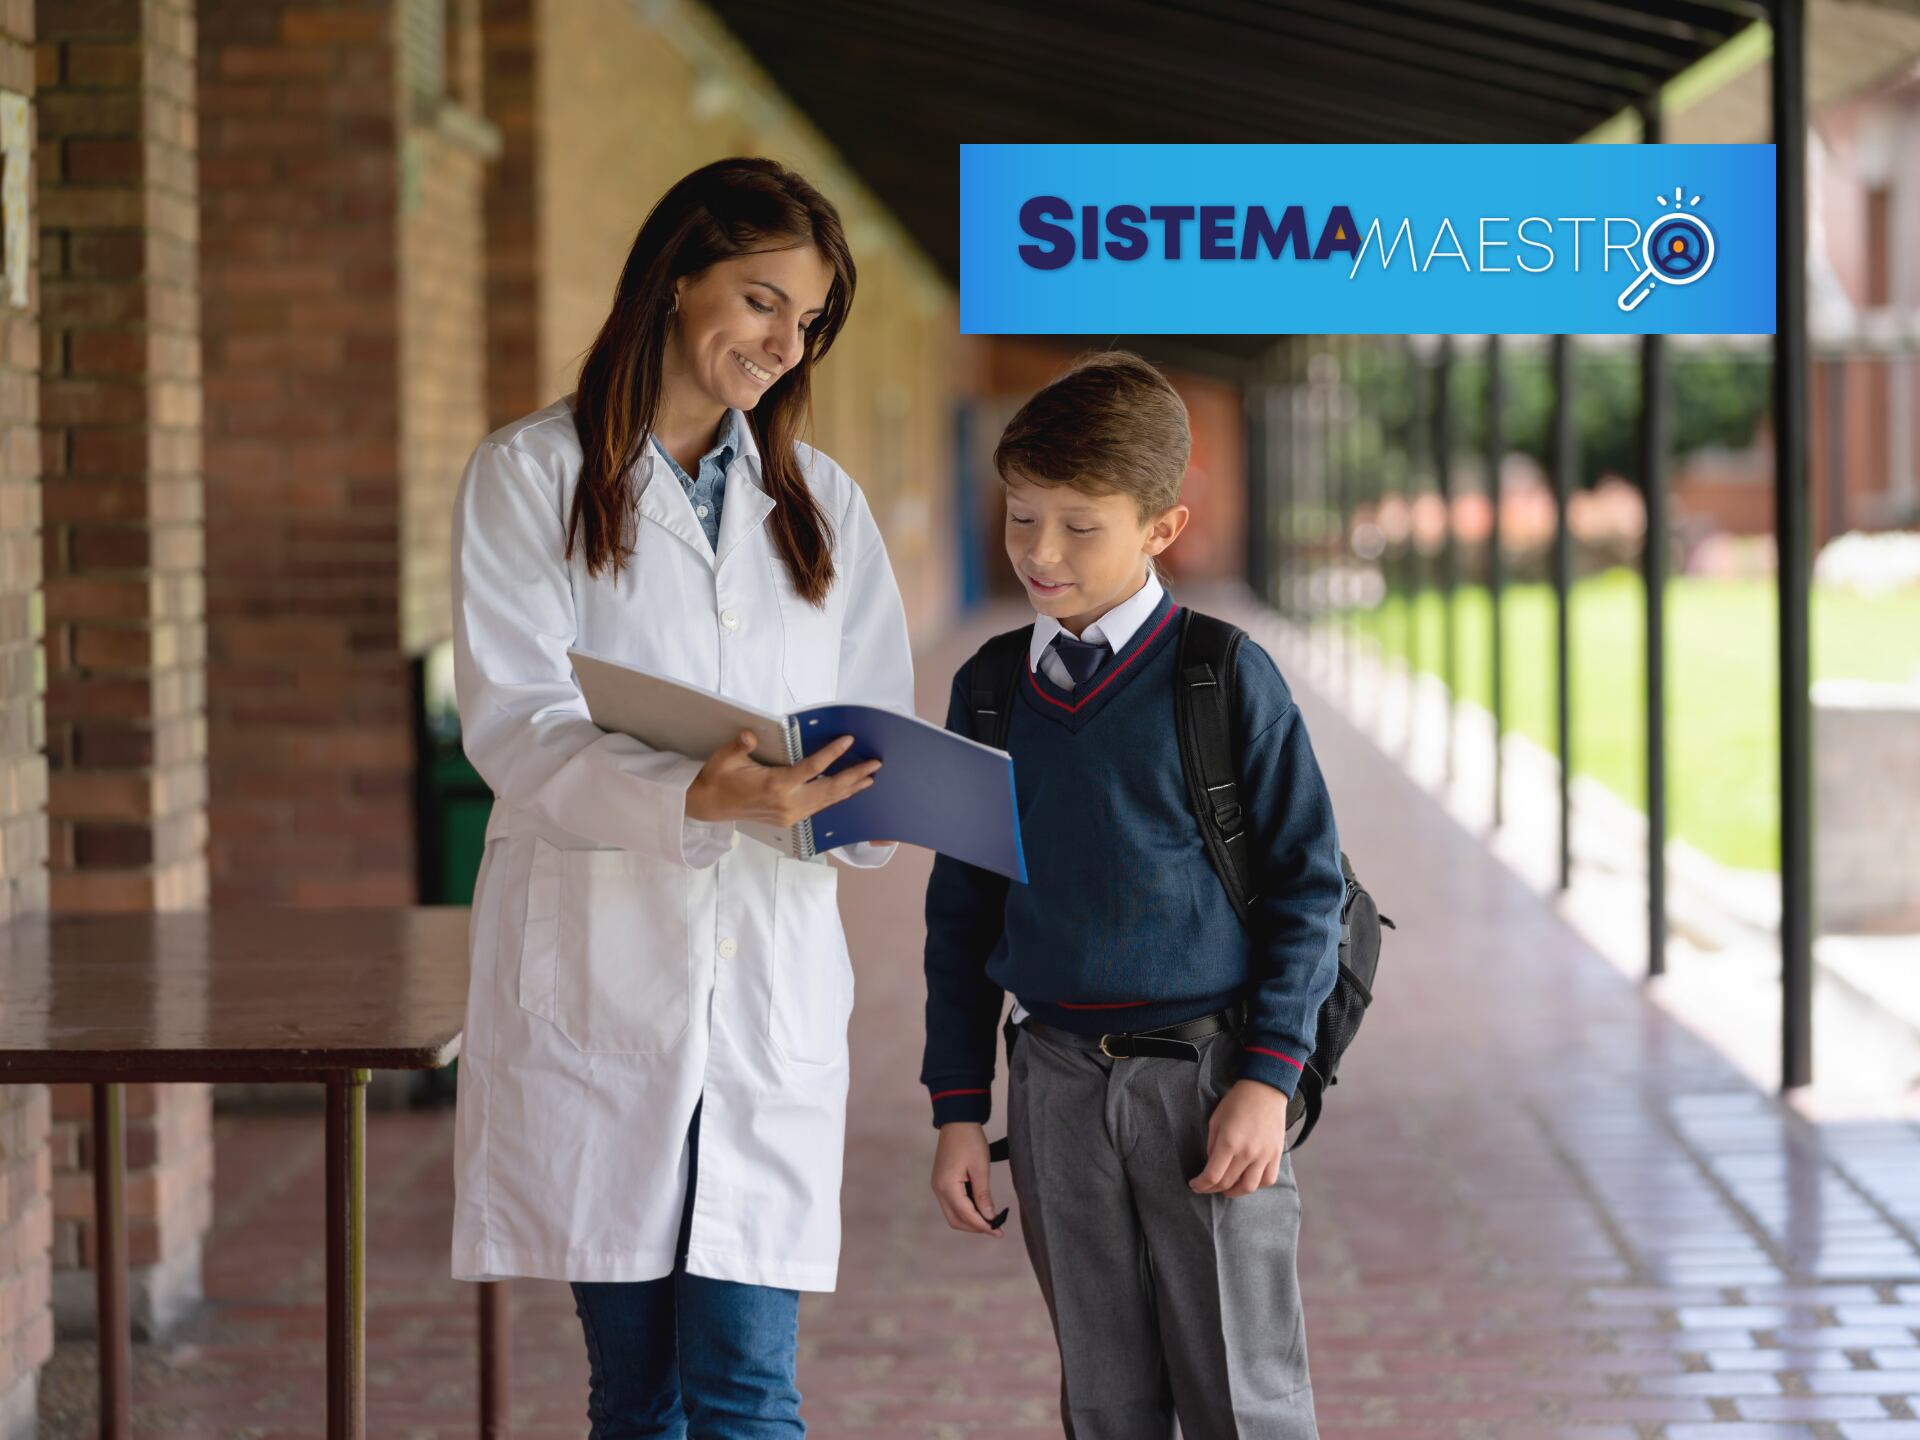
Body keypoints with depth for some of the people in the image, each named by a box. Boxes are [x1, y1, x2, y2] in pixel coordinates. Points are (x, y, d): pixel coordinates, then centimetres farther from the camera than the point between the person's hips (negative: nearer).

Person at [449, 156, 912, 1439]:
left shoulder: (822, 502, 16)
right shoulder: (532, 474, 2)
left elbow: (880, 718, 12)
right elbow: (515, 721, -10)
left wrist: (861, 794, -14)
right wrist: (693, 796, -28)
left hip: (771, 973, 2)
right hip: (597, 970, -2)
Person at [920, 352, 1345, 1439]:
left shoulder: (1226, 678, -6)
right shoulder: (989, 691, 6)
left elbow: (1308, 884, -3)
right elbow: (962, 912, 13)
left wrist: (1267, 1079, -10)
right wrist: (960, 1108, 9)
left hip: (1205, 1070, -3)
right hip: (1057, 1078, 4)